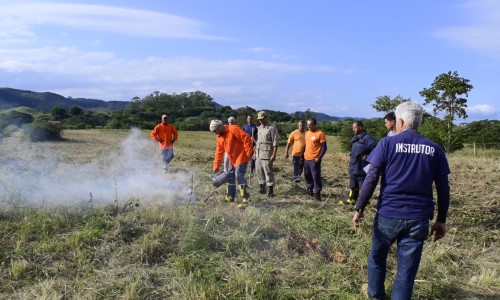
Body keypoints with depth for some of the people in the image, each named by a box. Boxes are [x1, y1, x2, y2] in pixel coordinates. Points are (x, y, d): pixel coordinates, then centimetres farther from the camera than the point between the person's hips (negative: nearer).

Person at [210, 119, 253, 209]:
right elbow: (219, 152, 12)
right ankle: (230, 198, 27)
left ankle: (246, 200, -13)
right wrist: (216, 166, 11)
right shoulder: (219, 137, 9)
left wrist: (248, 153, -22)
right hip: (232, 159, 9)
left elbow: (246, 138, -22)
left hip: (241, 157, -9)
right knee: (230, 177, 14)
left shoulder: (233, 129, -18)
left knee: (239, 177, -16)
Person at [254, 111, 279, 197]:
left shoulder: (272, 128, -9)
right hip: (258, 154, 7)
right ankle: (262, 187, 23)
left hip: (267, 154, -7)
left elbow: (275, 143, -13)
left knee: (268, 172, -4)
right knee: (259, 171, 11)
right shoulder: (259, 128, 15)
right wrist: (255, 152, 18)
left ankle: (271, 190, 3)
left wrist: (274, 155, -18)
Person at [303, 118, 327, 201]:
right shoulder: (307, 133, 12)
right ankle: (309, 190, 28)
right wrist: (302, 156, 17)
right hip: (306, 159, 7)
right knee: (307, 176, 14)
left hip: (314, 160, -7)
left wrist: (319, 158, -19)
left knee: (316, 177, -4)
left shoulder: (320, 134, -10)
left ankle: (317, 193, 5)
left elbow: (324, 147, -12)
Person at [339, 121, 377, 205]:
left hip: (362, 168, -9)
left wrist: (367, 157, -23)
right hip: (353, 168, 9)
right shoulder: (355, 138, 12)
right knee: (353, 186, 20)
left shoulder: (367, 138, -17)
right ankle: (351, 200, 32)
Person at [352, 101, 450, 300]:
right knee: (406, 270, 9)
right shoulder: (434, 149, 4)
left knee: (377, 256, 23)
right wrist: (441, 220, 13)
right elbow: (443, 188, 5)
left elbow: (371, 178, -10)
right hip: (418, 218, 1)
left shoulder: (387, 143, -4)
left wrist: (359, 208, -6)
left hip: (388, 214, -1)